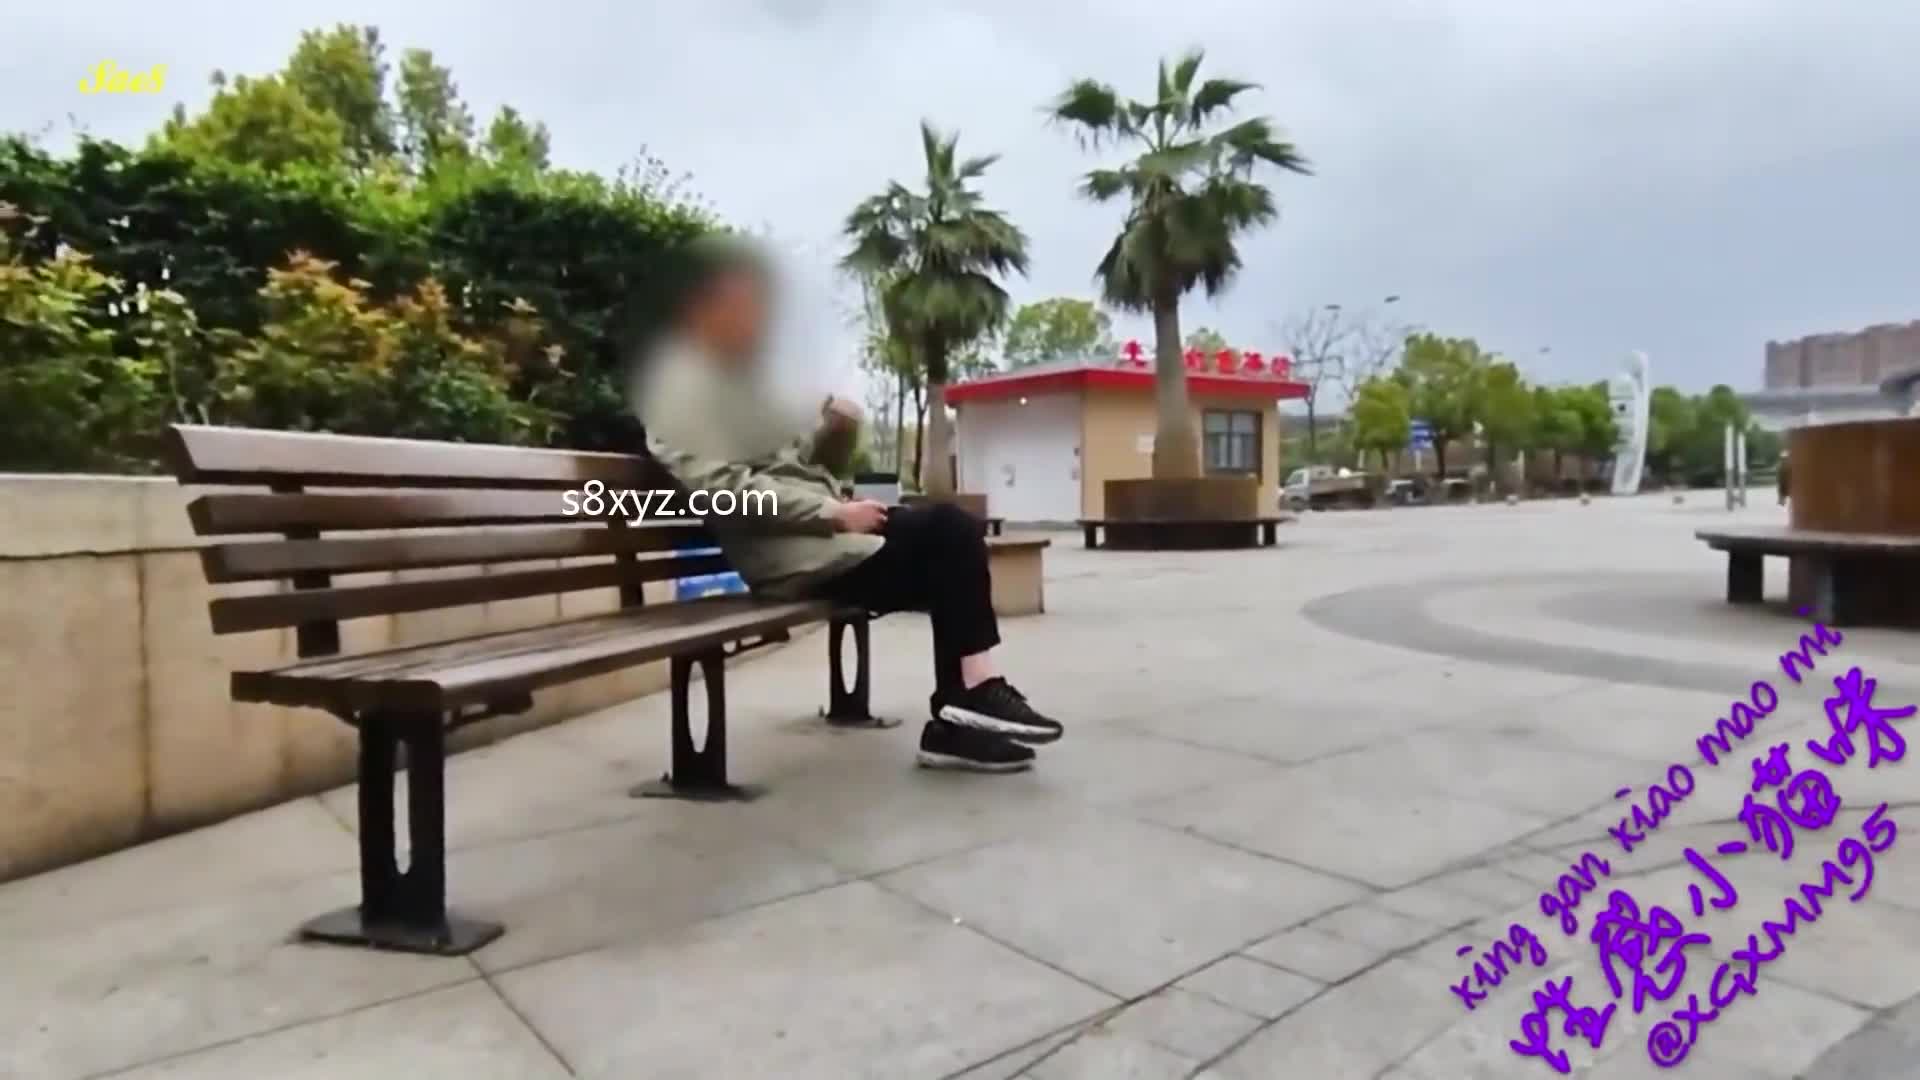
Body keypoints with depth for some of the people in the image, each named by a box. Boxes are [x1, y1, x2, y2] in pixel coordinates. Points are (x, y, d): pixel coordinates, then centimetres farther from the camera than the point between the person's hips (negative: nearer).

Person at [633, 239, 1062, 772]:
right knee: (948, 533, -17)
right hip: (787, 550, -9)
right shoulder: (684, 384, -5)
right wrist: (835, 513, -20)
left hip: (818, 530, 9)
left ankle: (957, 719, -9)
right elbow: (725, 487, -19)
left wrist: (835, 432, 3)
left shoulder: (740, 377, 24)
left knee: (955, 529, -7)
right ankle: (973, 695, -9)